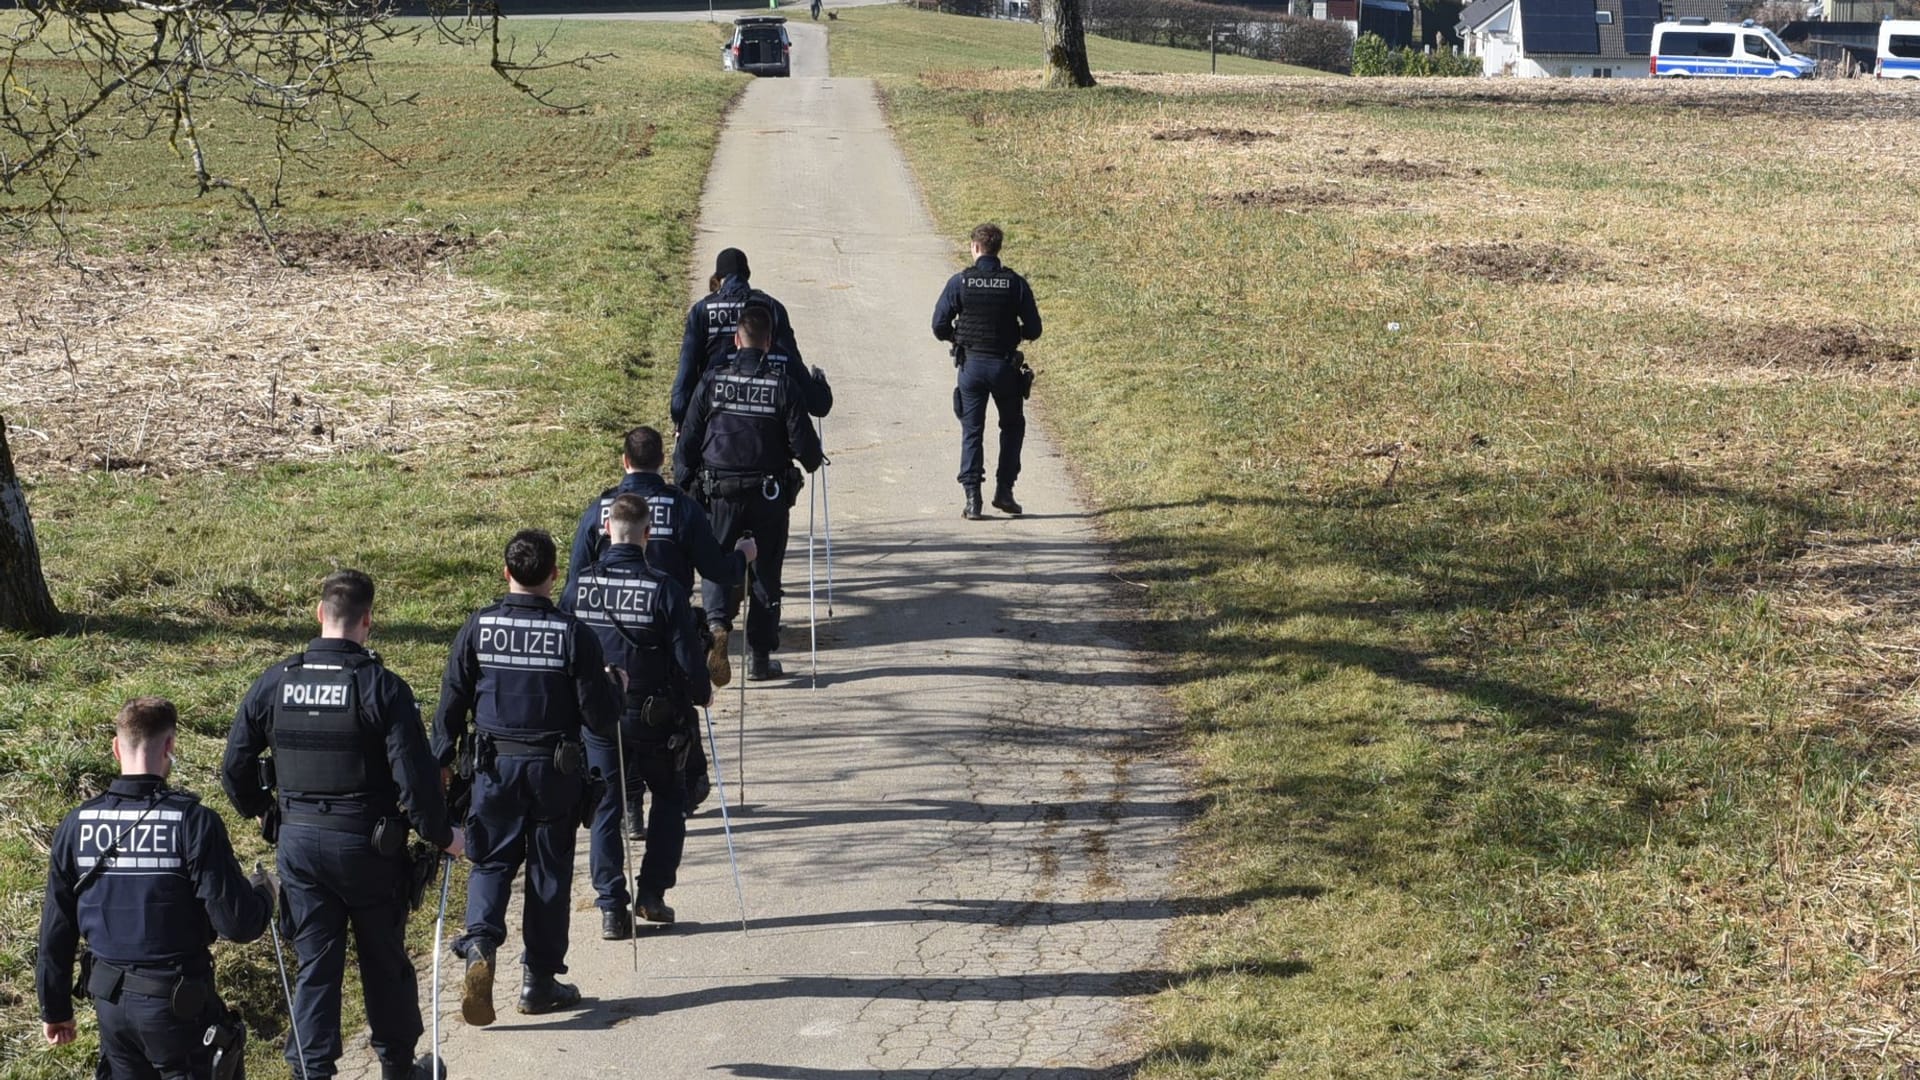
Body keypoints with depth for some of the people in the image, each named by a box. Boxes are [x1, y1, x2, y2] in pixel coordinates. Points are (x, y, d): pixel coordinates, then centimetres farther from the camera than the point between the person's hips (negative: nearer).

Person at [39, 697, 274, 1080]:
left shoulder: (77, 825, -3)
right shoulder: (194, 822, -18)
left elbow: (55, 929, 4)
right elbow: (237, 923, -18)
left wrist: (55, 1008, 16)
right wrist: (262, 893, 5)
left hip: (110, 1002, 4)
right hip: (177, 1005, -4)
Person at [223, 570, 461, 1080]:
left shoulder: (274, 683, -2)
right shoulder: (383, 688, -14)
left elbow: (235, 768, 5)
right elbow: (415, 777, -17)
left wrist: (264, 813, 23)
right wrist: (443, 835, -2)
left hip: (298, 842, 3)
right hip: (367, 845, -3)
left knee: (314, 964, 10)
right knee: (385, 961, 14)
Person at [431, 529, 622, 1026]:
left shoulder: (478, 628, -5)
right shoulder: (573, 635, -11)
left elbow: (451, 703, 0)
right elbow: (600, 717, -9)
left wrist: (440, 761, 12)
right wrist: (613, 687, 11)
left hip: (495, 766, 1)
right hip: (555, 770, -1)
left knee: (492, 861, 12)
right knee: (549, 871, 10)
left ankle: (480, 944, -14)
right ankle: (540, 980, 16)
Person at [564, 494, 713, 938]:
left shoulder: (579, 586, -6)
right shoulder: (665, 589, -16)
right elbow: (687, 657, -14)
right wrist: (703, 693, 7)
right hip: (655, 718, -2)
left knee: (605, 808, 10)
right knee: (668, 800, 18)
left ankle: (612, 907, 5)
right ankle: (652, 894, 14)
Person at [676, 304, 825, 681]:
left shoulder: (713, 381, -4)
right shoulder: (783, 385, -8)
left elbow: (689, 441, 0)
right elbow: (802, 442, -6)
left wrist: (682, 484, 13)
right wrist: (814, 461, 17)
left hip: (721, 492, 1)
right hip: (769, 494, 0)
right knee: (766, 572, 10)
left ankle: (717, 619, -14)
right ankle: (761, 656, 13)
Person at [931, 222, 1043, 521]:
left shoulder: (959, 282, -7)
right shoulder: (1015, 283, -5)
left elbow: (940, 327, -6)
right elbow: (1033, 329, -3)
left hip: (971, 364, 0)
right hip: (1005, 366, 0)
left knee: (971, 432, 6)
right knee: (1012, 428, 19)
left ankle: (972, 499, 0)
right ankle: (1004, 491, 13)